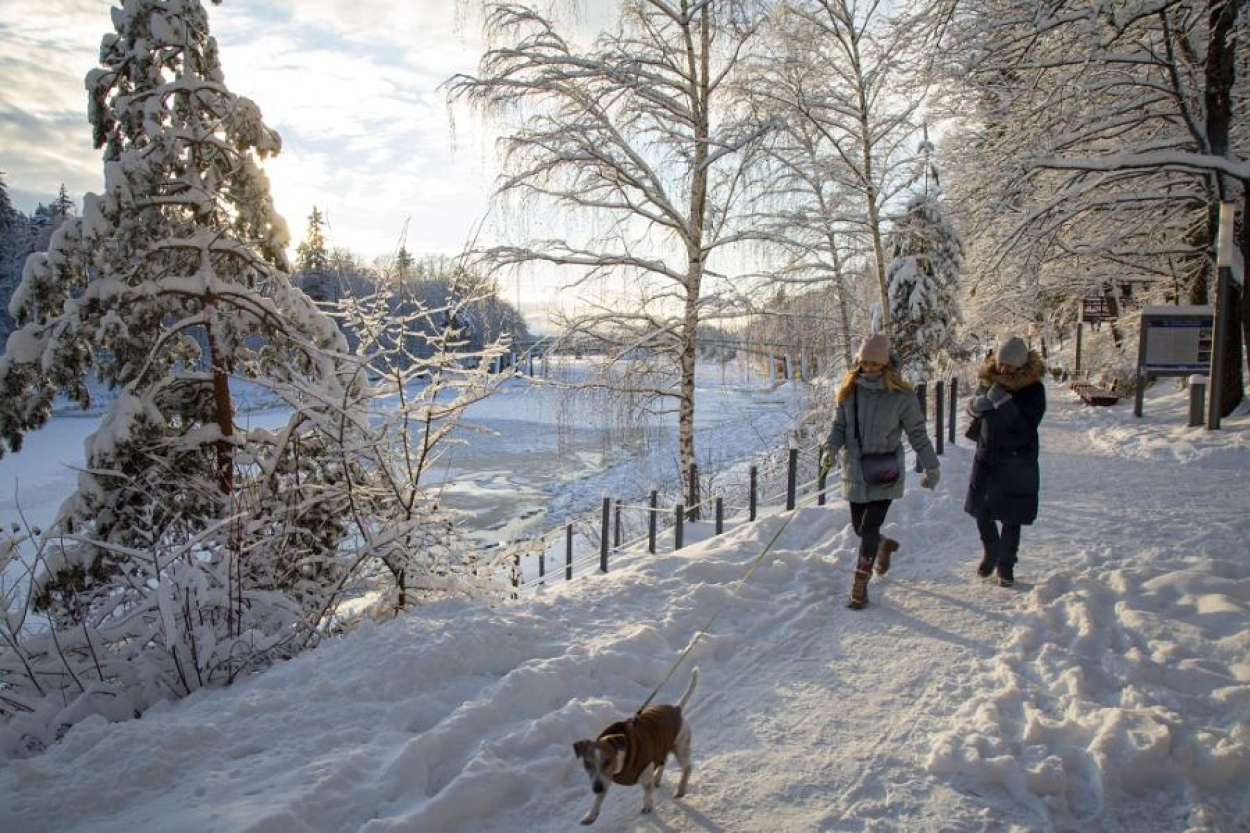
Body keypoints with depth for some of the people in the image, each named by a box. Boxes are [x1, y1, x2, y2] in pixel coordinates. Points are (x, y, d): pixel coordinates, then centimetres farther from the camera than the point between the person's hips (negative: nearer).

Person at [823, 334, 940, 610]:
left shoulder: (901, 395, -8)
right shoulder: (850, 390, 1)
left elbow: (917, 433, -1)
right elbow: (839, 424, 5)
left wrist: (932, 466, 0)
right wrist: (831, 447, -15)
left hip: (884, 474, -4)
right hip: (855, 471, 4)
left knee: (869, 528, -9)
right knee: (860, 527, 14)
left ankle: (859, 587, 4)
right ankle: (884, 545, 49)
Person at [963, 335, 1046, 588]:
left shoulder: (1033, 388, -12)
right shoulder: (989, 378, -1)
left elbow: (1027, 427, -19)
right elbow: (972, 407, 9)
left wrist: (1005, 403, -28)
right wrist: (978, 404, -15)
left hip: (1017, 463, -4)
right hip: (986, 455, 4)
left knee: (1011, 517, 5)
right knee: (980, 510, 9)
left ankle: (1006, 566, 23)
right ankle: (991, 553, 35)